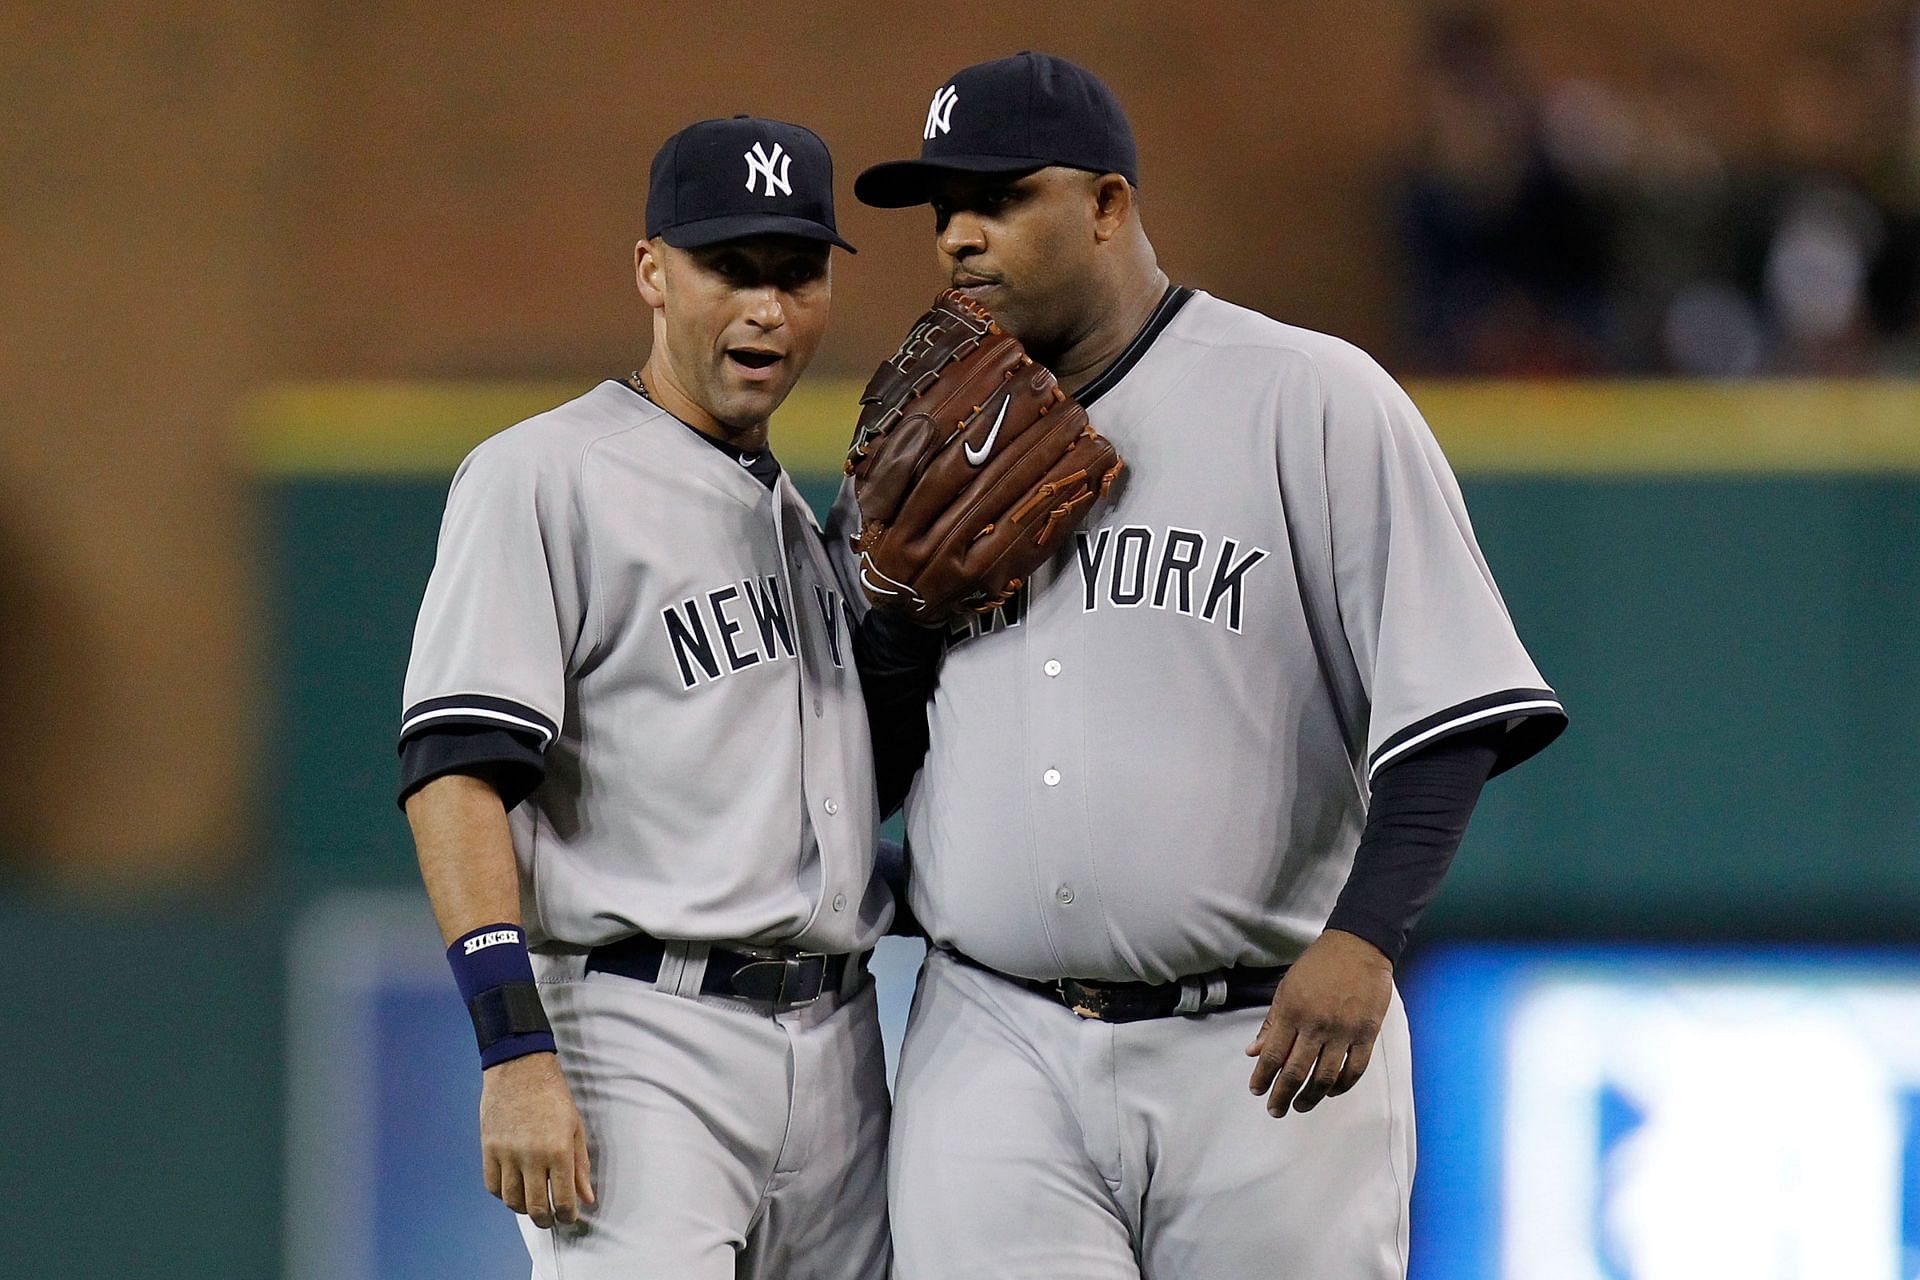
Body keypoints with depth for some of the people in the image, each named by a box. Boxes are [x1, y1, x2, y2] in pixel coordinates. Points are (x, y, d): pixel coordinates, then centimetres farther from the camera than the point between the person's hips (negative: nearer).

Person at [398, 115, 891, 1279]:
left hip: (838, 1052, 8)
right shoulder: (545, 477, -4)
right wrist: (518, 1058, -22)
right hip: (640, 1040, -8)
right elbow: (458, 771, -13)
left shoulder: (794, 517, 21)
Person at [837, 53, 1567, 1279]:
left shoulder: (1313, 403, -1)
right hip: (994, 1053, 3)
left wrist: (1361, 940, -20)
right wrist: (898, 606, -3)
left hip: (1268, 1052, -3)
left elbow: (1446, 705, -7)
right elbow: (854, 775, 16)